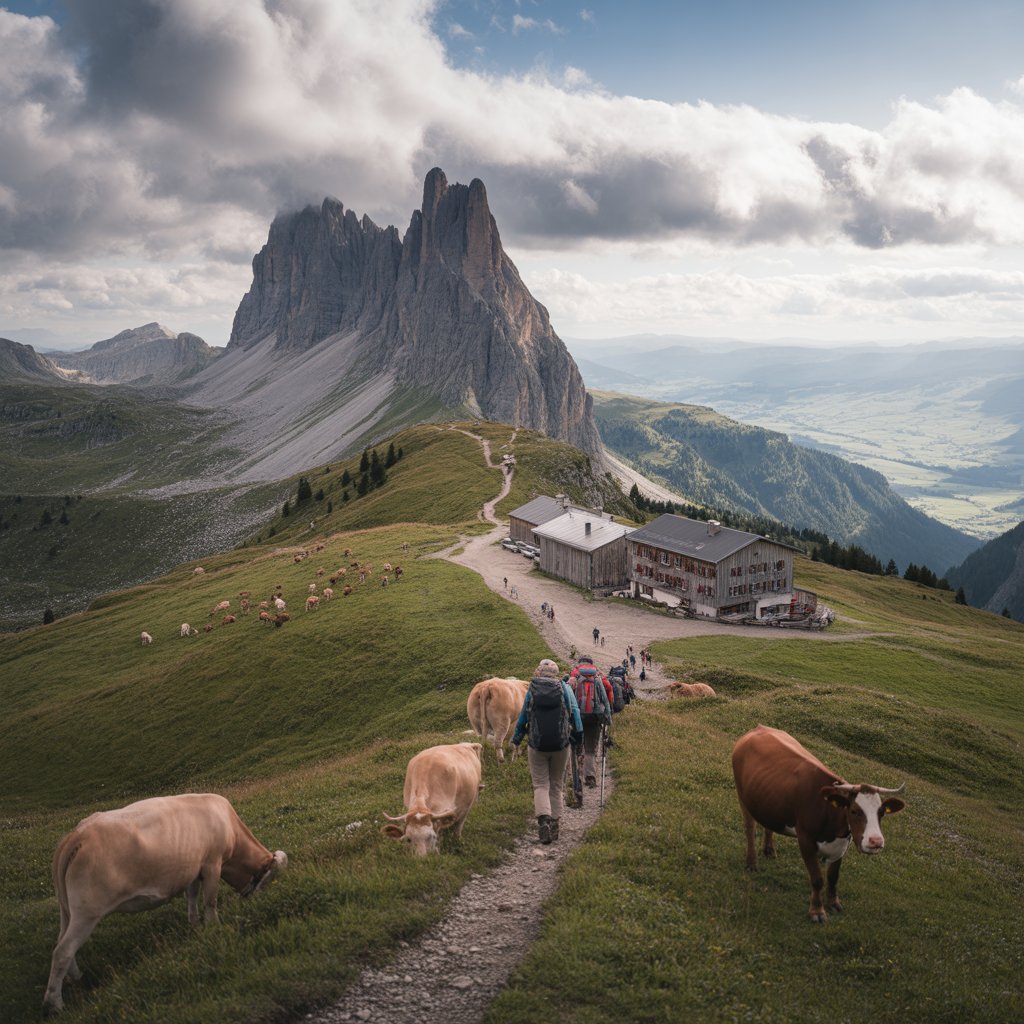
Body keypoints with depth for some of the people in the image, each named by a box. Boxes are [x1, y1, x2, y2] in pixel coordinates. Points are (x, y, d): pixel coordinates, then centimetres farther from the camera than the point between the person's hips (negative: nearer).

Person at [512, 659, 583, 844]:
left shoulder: (532, 689, 1)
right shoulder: (565, 688, 0)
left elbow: (523, 716, 7)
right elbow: (574, 712, 0)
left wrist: (516, 739, 19)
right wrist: (578, 736, 11)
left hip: (537, 744, -1)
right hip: (561, 744, 1)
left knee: (540, 785, 4)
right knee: (556, 785, 14)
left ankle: (543, 819, -17)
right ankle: (555, 823, 14)